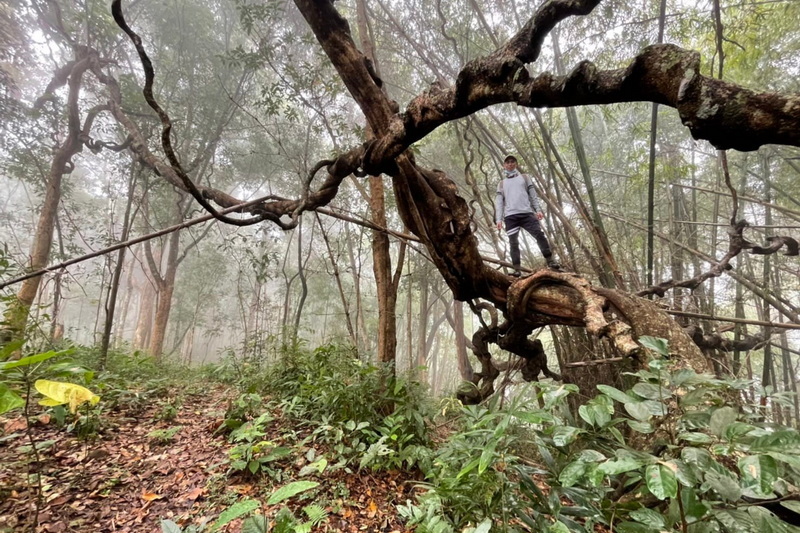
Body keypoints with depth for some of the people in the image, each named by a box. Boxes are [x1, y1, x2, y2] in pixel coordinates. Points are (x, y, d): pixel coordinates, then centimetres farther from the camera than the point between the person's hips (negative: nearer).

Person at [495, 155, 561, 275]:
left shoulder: (525, 178, 22)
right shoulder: (501, 184, 21)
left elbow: (533, 195, 15)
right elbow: (499, 202, 12)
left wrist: (538, 210, 0)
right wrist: (499, 219, -1)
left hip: (527, 213, 0)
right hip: (510, 216, 0)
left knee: (540, 235, -12)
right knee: (513, 243, -4)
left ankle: (550, 261, -6)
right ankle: (516, 269, -4)